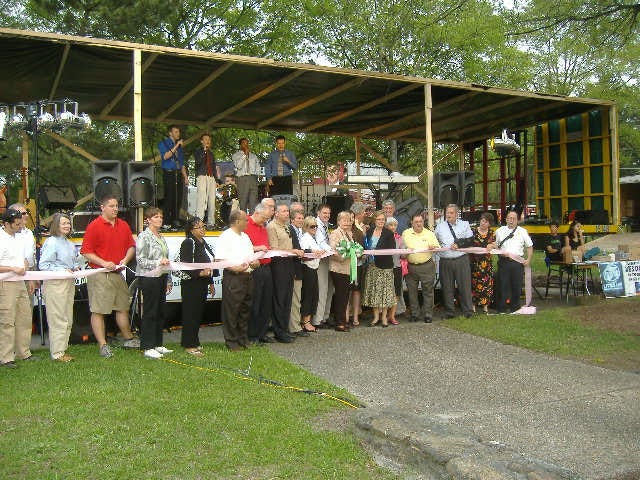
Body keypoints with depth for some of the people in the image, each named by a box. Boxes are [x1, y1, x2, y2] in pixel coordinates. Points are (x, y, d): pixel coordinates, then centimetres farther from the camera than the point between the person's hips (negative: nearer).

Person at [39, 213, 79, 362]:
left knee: (68, 320, 12)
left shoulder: (70, 244, 15)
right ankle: (57, 353, 2)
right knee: (58, 320, -5)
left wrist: (75, 267, 6)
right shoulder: (51, 242, -10)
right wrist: (62, 270, -18)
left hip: (69, 283, 9)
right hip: (55, 284, -9)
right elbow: (43, 265, -14)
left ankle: (63, 349, 22)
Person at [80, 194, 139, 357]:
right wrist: (104, 263, -20)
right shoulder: (94, 226, -8)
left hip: (118, 273, 7)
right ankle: (103, 346, 0)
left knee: (123, 307, 17)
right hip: (99, 275, -7)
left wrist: (125, 259, -1)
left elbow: (131, 246, 18)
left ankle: (128, 339, 32)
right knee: (98, 311, -4)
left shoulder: (123, 226, 11)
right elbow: (86, 252, -12)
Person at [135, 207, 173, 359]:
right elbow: (140, 260, -13)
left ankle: (157, 344, 20)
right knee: (150, 313, -4)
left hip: (161, 278, 8)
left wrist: (168, 280, 19)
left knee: (160, 312, 11)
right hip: (149, 278, -8)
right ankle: (147, 348, 2)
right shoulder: (143, 236, -8)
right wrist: (158, 262, -23)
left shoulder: (161, 237, 16)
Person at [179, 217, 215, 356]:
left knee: (199, 313, 12)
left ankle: (194, 341, 21)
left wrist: (210, 281, 23)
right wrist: (200, 273, -30)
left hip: (202, 283, 9)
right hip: (191, 283, -9)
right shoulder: (188, 243, -11)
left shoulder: (203, 243, 17)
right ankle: (189, 345, 1)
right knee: (190, 314, -4)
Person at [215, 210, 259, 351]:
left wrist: (255, 262, 5)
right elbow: (219, 260, -14)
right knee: (231, 310, -2)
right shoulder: (225, 237, -7)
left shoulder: (245, 236, 20)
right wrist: (235, 268, -23)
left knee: (246, 309, 13)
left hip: (247, 277, 8)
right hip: (233, 277, -8)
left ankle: (243, 339, 23)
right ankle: (232, 342, 6)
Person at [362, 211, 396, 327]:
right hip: (372, 265, 4)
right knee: (373, 290, 4)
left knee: (385, 289, 0)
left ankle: (384, 316, 10)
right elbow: (366, 246, 16)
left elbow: (392, 249, -9)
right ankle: (376, 316, 14)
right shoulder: (369, 232, 9)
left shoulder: (389, 233, -2)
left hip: (385, 265, -3)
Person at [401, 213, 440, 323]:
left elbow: (438, 248, 6)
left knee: (428, 291, 1)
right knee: (412, 291, 6)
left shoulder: (430, 234, 6)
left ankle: (428, 315, 8)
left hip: (426, 266, -1)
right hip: (410, 267, 1)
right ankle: (414, 314, 17)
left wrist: (433, 247, -15)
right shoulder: (405, 233, 7)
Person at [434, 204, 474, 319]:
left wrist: (458, 244, -10)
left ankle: (468, 311, 6)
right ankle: (449, 311, 12)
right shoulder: (440, 226, 13)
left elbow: (470, 239, 1)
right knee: (447, 287, 4)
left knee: (465, 286, -2)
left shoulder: (464, 224, 10)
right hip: (445, 261, 2)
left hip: (461, 260, -1)